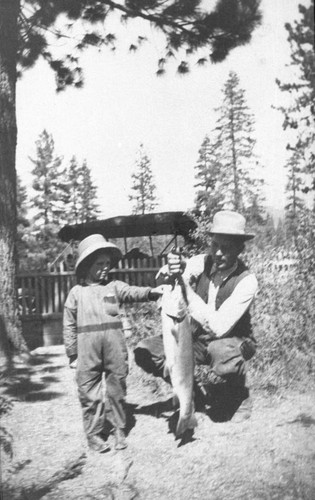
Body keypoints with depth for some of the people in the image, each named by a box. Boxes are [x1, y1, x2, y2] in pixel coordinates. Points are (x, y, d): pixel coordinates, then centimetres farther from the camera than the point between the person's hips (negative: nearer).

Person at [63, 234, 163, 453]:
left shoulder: (114, 286, 5)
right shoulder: (77, 292, 4)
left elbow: (133, 292, -13)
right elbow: (69, 325, 7)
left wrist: (152, 291, -33)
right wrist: (72, 354, 5)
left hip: (115, 349, 1)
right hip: (88, 351, -1)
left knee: (117, 390, 10)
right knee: (90, 394, 5)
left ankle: (119, 429, 25)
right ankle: (94, 433, 19)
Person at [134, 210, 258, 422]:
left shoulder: (246, 281, -22)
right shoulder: (200, 263, -10)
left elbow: (218, 327, -29)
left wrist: (187, 288, -31)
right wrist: (168, 273, -41)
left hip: (232, 342, -4)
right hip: (196, 339, 5)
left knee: (221, 352, -40)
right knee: (144, 351, -14)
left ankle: (237, 396, -6)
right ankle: (203, 387, -4)